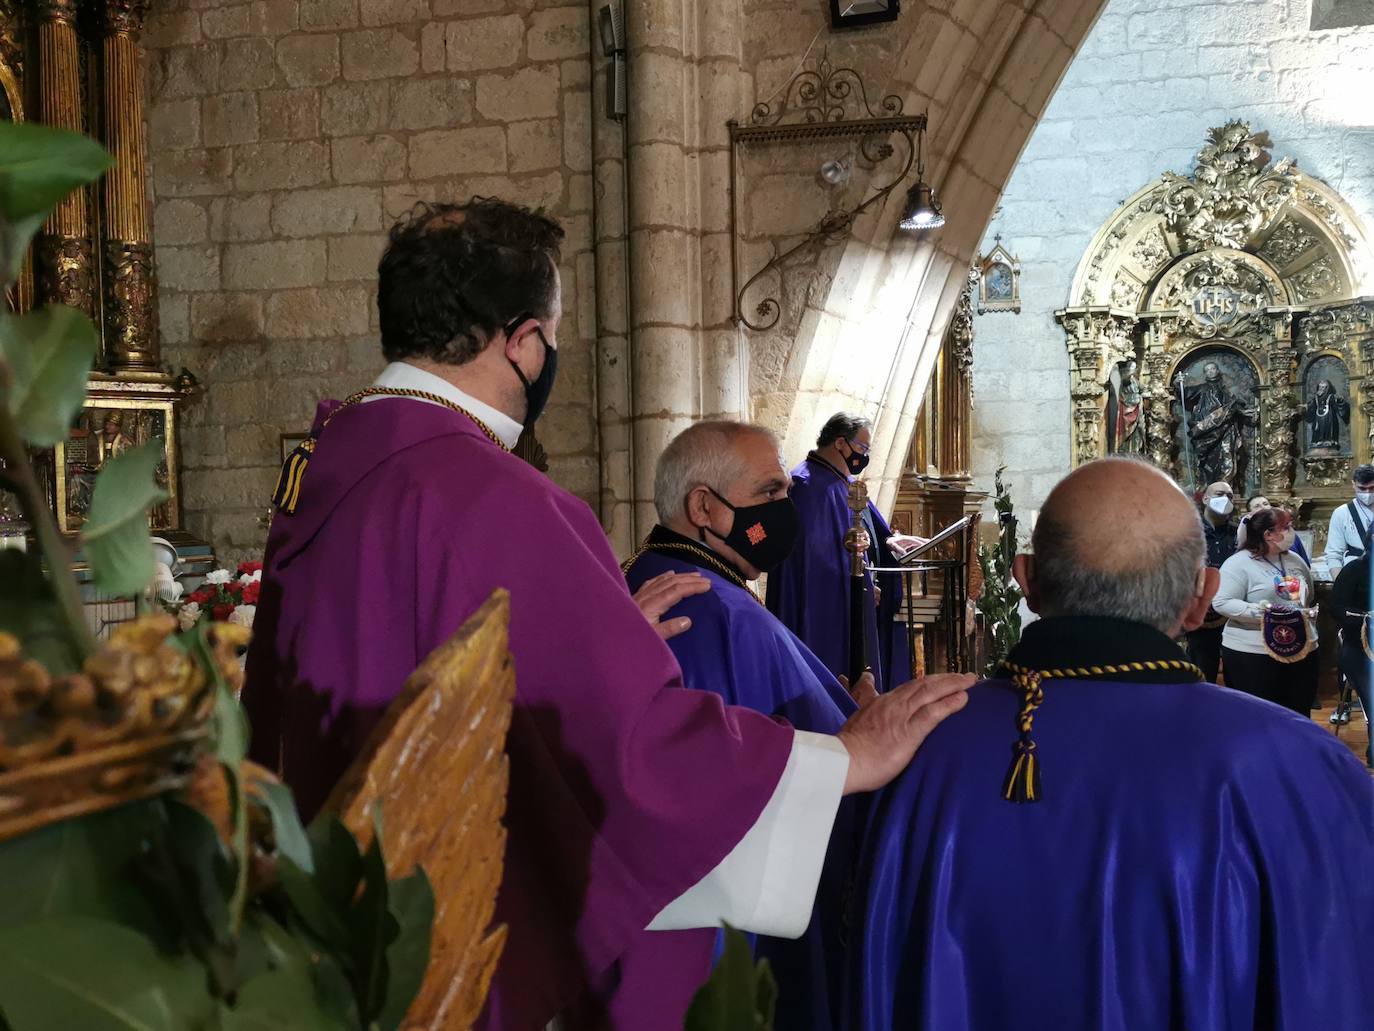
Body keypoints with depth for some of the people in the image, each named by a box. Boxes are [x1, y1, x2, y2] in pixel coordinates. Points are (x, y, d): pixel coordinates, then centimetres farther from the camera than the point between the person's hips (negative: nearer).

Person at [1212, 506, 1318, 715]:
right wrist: (1259, 612, -26)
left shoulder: (1295, 560, 13)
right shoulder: (1238, 563, -11)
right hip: (1252, 653, -7)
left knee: (1299, 713, 12)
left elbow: (1308, 597, 29)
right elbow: (1222, 602, -19)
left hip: (1301, 649, 7)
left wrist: (1309, 612, 13)